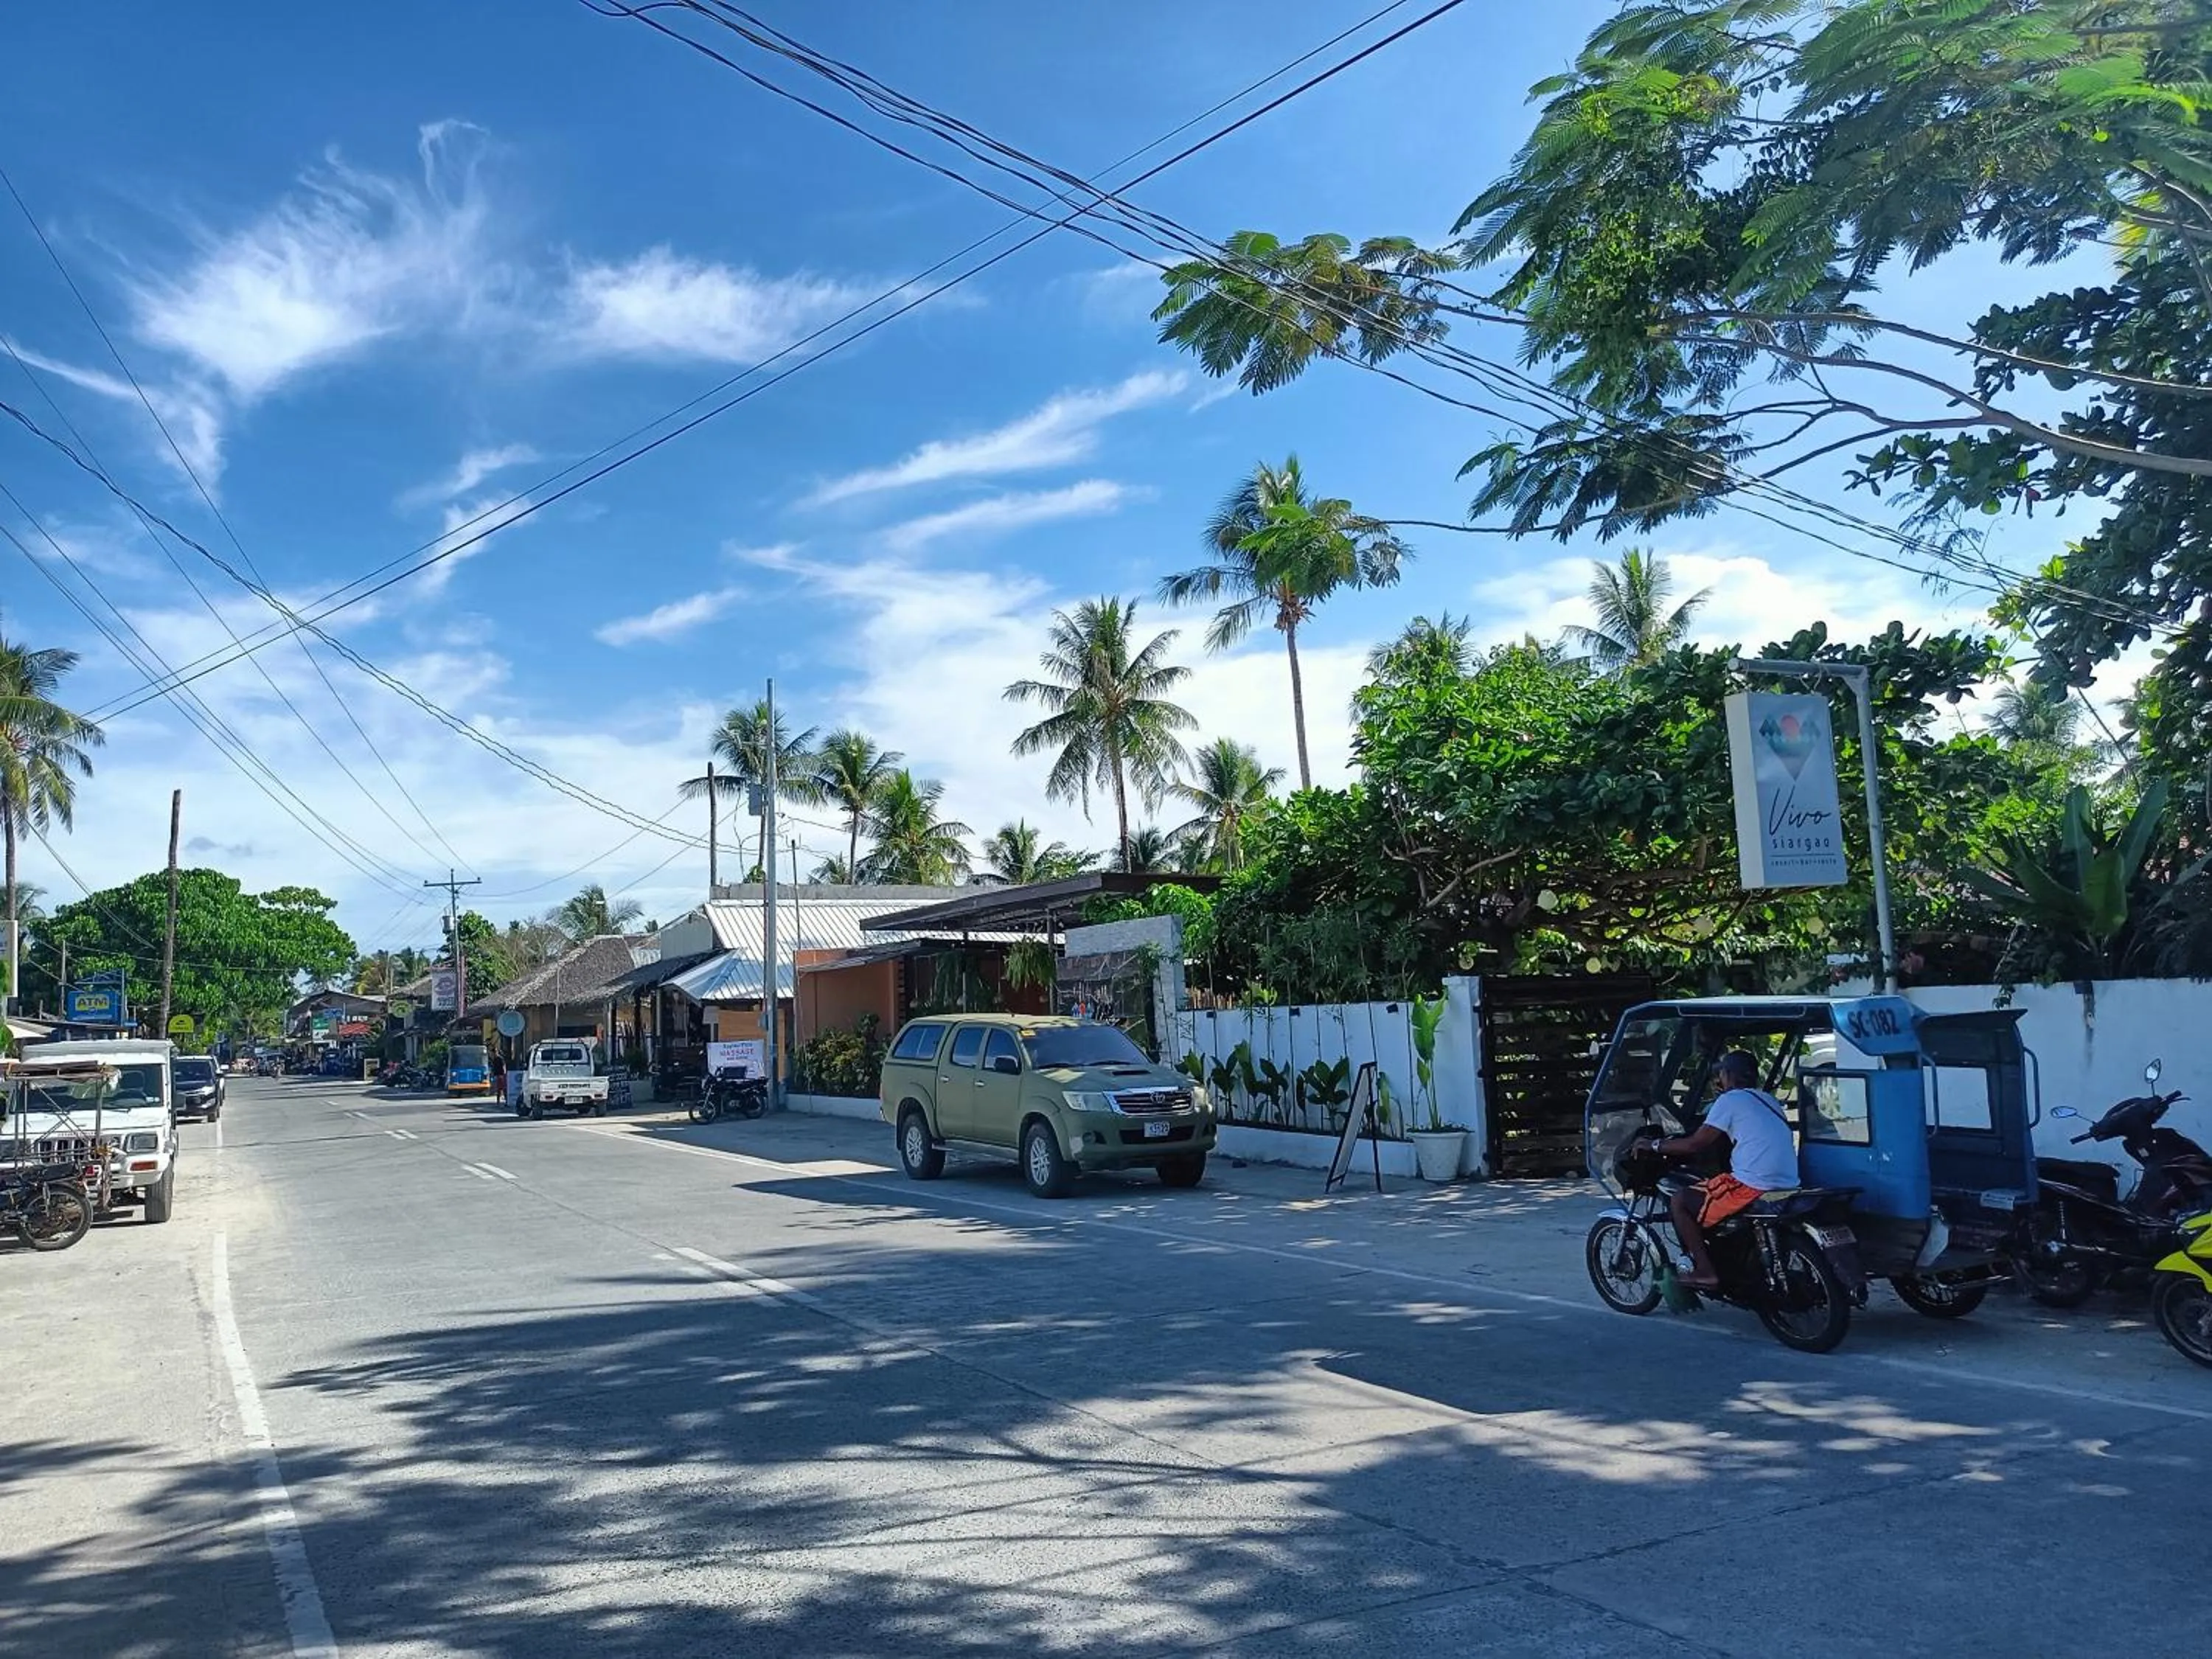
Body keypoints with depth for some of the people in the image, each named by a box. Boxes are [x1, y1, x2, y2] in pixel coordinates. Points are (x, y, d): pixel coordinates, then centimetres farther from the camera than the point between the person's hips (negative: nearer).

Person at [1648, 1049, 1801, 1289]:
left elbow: (1695, 1144, -7)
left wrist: (1655, 1146, 5)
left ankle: (1705, 1271, -4)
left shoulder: (1730, 1100, -5)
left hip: (1754, 1186, -9)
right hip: (1788, 1185, 9)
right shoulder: (1768, 1101, 19)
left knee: (1680, 1202, 1)